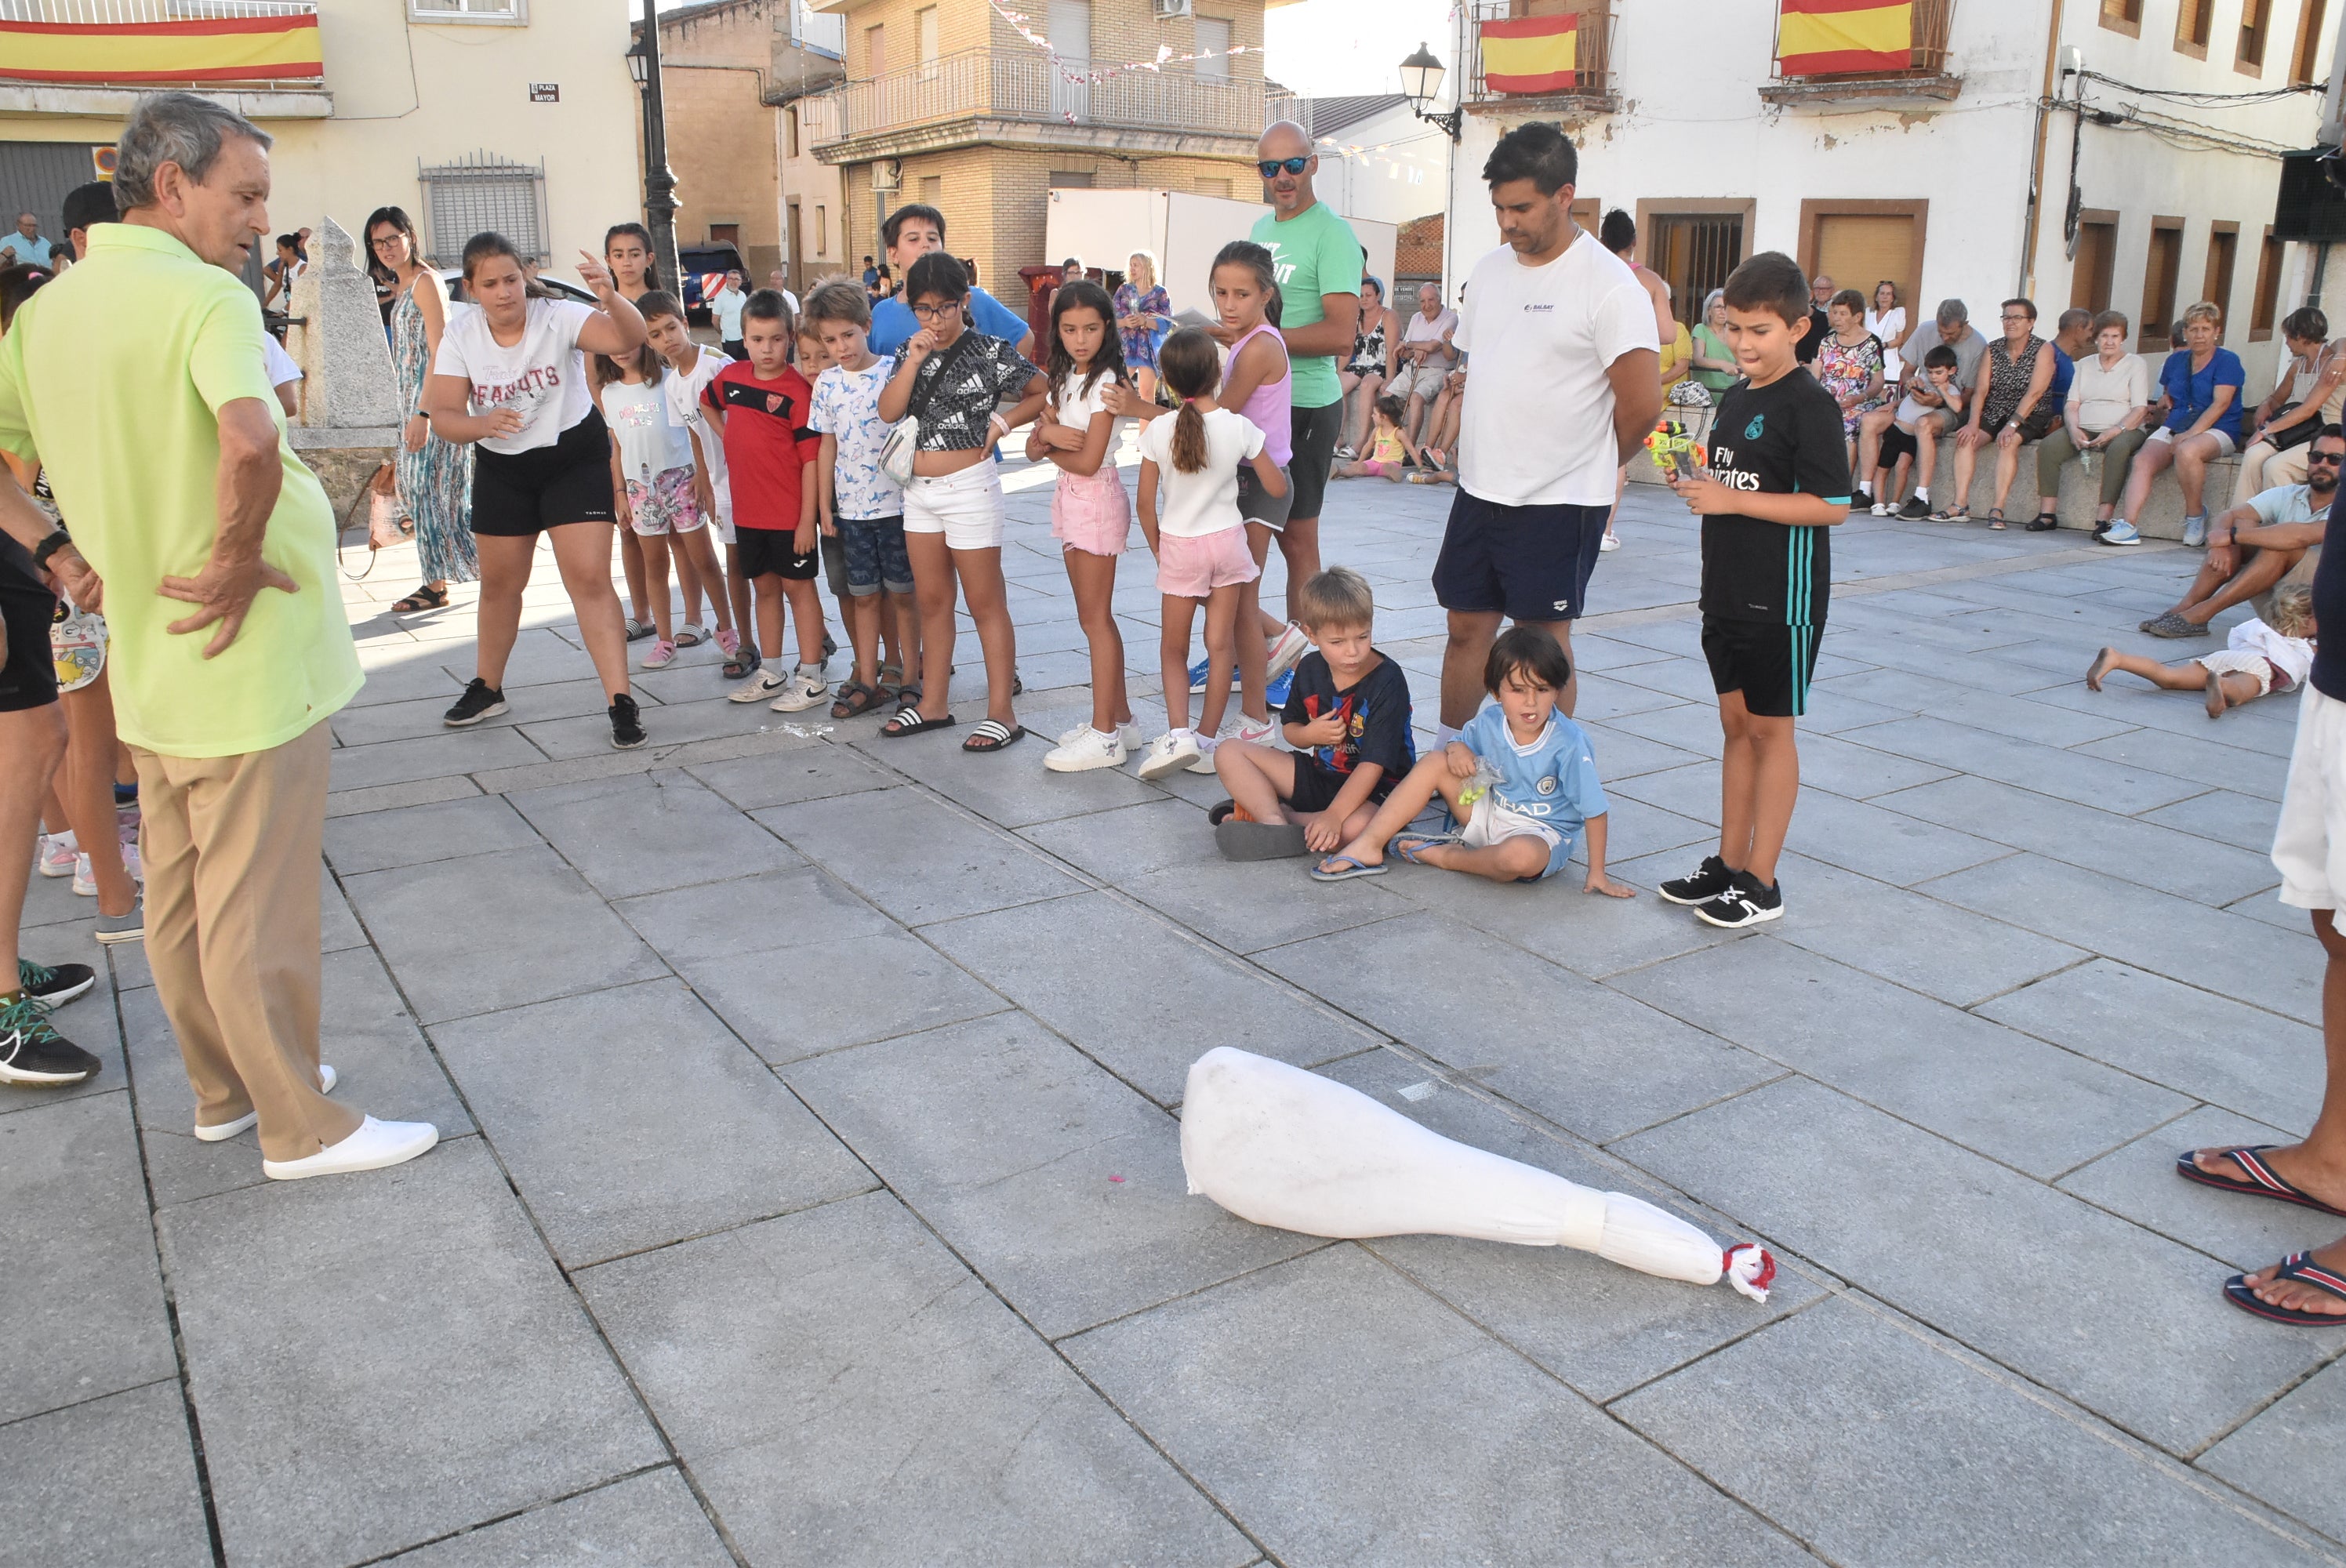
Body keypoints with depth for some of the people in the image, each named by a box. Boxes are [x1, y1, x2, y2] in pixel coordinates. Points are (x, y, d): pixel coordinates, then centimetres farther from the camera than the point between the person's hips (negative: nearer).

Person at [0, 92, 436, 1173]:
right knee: (256, 911, 3)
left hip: (146, 660, 8)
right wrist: (235, 560, -23)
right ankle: (301, 1127, 17)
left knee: (179, 900, 19)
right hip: (249, 656, -8)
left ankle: (225, 1088, 36)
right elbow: (250, 442, -36)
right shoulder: (205, 295, -18)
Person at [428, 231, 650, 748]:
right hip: (501, 469, 4)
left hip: (575, 458, -4)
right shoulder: (460, 336, -8)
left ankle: (621, 702, -11)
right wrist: (483, 423, -34)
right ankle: (487, 689, 35)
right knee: (499, 585, 16)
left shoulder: (558, 317, -19)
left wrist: (610, 299, -56)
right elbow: (443, 415, -12)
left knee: (590, 579, -14)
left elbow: (629, 338, -35)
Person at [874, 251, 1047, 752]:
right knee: (932, 600, 14)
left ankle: (1002, 713, 3)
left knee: (985, 602, -2)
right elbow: (888, 411, -6)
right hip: (919, 489, 6)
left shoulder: (991, 353, -8)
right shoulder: (910, 354, 7)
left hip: (969, 486, -6)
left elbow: (1043, 392, -4)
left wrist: (1001, 423, -10)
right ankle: (933, 703, 24)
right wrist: (914, 360, -14)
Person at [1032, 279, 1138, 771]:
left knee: (1096, 618, -6)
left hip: (1096, 499, -8)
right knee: (1094, 616, 12)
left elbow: (1088, 460, -18)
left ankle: (1105, 736, -2)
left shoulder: (1105, 381, -13)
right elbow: (1033, 446, 8)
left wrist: (1049, 446, -1)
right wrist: (1049, 431, -14)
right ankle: (1119, 717, 22)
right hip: (1070, 498, 9)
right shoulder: (1065, 378, 12)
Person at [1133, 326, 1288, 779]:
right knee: (1221, 644, 8)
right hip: (1227, 539, 1)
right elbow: (1277, 487, -2)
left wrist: (1158, 551, 10)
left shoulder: (1158, 431, -10)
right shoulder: (1240, 427, -10)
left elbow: (1146, 504, -5)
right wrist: (1252, 459, 18)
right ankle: (1207, 741, 12)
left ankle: (1178, 733, -6)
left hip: (1178, 546, -1)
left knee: (1174, 647, 11)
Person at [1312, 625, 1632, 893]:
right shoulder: (1489, 722, -7)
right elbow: (1463, 741, 15)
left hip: (1543, 834, -6)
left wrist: (1597, 874, -18)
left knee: (1519, 857, -41)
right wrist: (1457, 749, -11)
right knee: (1435, 762, -8)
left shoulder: (1569, 743, -23)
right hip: (1492, 814, 6)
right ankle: (1369, 845, -11)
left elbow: (1594, 810, -18)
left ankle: (1446, 856, -10)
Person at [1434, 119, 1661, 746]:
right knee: (1467, 626, 13)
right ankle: (1445, 753, 26)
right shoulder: (1490, 271, 9)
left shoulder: (1609, 285, -13)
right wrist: (1472, 451, 12)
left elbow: (1642, 405, -13)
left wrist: (1583, 466, 1)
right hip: (1478, 491, 6)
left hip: (1557, 503, -6)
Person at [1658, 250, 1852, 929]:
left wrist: (1732, 499, -22)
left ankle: (1761, 883, 8)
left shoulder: (1809, 404, -14)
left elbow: (1831, 505, -19)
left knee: (1770, 728, -1)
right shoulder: (1735, 398, 11)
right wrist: (1696, 483, 0)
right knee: (1736, 724, 13)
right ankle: (1729, 864, 23)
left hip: (1783, 598, -8)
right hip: (1728, 591, 8)